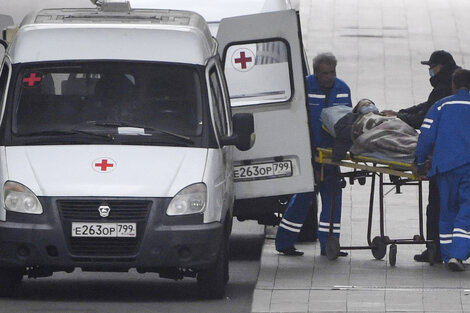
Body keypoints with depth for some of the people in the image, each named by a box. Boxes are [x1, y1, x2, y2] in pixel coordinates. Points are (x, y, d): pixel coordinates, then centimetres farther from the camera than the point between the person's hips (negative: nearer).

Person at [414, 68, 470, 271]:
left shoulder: (441, 106, 6)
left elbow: (426, 136, 1)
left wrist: (420, 162, 12)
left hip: (445, 166, 1)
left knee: (448, 210, 13)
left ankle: (448, 256, 15)